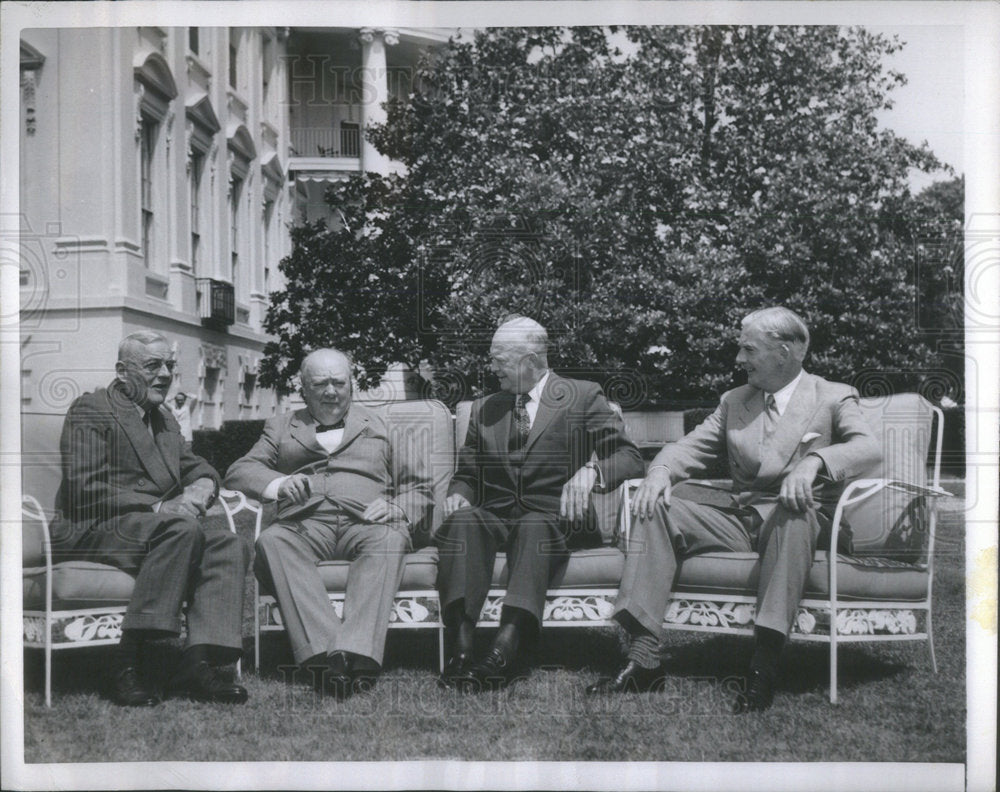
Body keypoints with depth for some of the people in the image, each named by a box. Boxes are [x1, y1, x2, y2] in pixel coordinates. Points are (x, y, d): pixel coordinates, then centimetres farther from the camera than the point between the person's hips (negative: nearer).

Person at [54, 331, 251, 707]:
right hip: (93, 531, -8)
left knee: (231, 546, -18)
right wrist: (158, 507, -20)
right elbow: (83, 490, -12)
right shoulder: (90, 409, -1)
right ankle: (129, 662, -33)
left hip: (160, 526, 8)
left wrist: (202, 485, -4)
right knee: (183, 529, -34)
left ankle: (199, 661, -30)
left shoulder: (164, 418, 25)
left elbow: (193, 465, 24)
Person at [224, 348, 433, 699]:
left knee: (388, 539, -36)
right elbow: (239, 471, 12)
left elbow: (419, 488, 21)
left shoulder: (380, 427, 27)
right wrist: (279, 484, -10)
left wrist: (394, 508, -2)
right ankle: (323, 653, -48)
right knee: (272, 541, -34)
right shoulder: (281, 427, 27)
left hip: (364, 522, 0)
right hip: (305, 522, 1)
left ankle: (359, 654, -52)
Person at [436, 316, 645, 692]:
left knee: (534, 528, -37)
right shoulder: (484, 410, 22)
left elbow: (629, 457, -1)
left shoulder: (584, 397, 9)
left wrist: (590, 470, -22)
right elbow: (467, 473, 23)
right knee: (463, 518, -30)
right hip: (494, 518, 3)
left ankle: (505, 649, -51)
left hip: (552, 520, -3)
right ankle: (461, 647, -42)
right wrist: (457, 494, -2)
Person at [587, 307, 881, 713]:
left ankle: (765, 663, -43)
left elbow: (868, 447, -12)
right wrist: (660, 471, -12)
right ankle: (643, 657, -26)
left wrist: (814, 460, -31)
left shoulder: (834, 397, 6)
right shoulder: (734, 401, 20)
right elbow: (690, 447, 12)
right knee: (655, 509, -17)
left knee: (794, 509, -39)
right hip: (739, 522, 5)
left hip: (799, 521, -4)